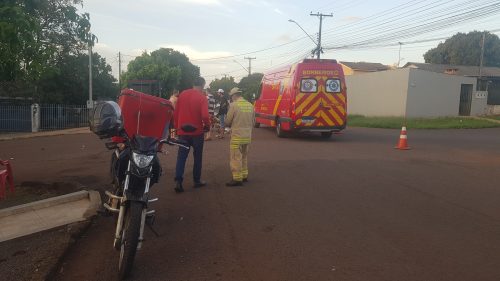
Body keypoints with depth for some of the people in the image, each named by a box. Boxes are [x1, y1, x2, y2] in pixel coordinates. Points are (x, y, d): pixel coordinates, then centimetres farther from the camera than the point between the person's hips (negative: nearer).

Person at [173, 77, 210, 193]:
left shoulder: (182, 94, 4)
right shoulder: (202, 97, -10)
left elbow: (176, 112, 6)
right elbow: (205, 115, -20)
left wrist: (176, 126, 16)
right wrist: (207, 125, -2)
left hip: (183, 131, 3)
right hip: (197, 131, -3)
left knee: (181, 156, 4)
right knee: (197, 156, 10)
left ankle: (178, 181, -6)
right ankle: (197, 181, 18)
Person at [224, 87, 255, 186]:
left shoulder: (233, 105, -11)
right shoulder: (250, 105, 5)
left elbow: (227, 122, -7)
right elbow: (253, 122, 11)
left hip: (237, 136, -6)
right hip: (247, 136, 6)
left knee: (236, 158, 1)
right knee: (244, 157, 20)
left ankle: (237, 179, 3)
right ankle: (244, 176, 28)